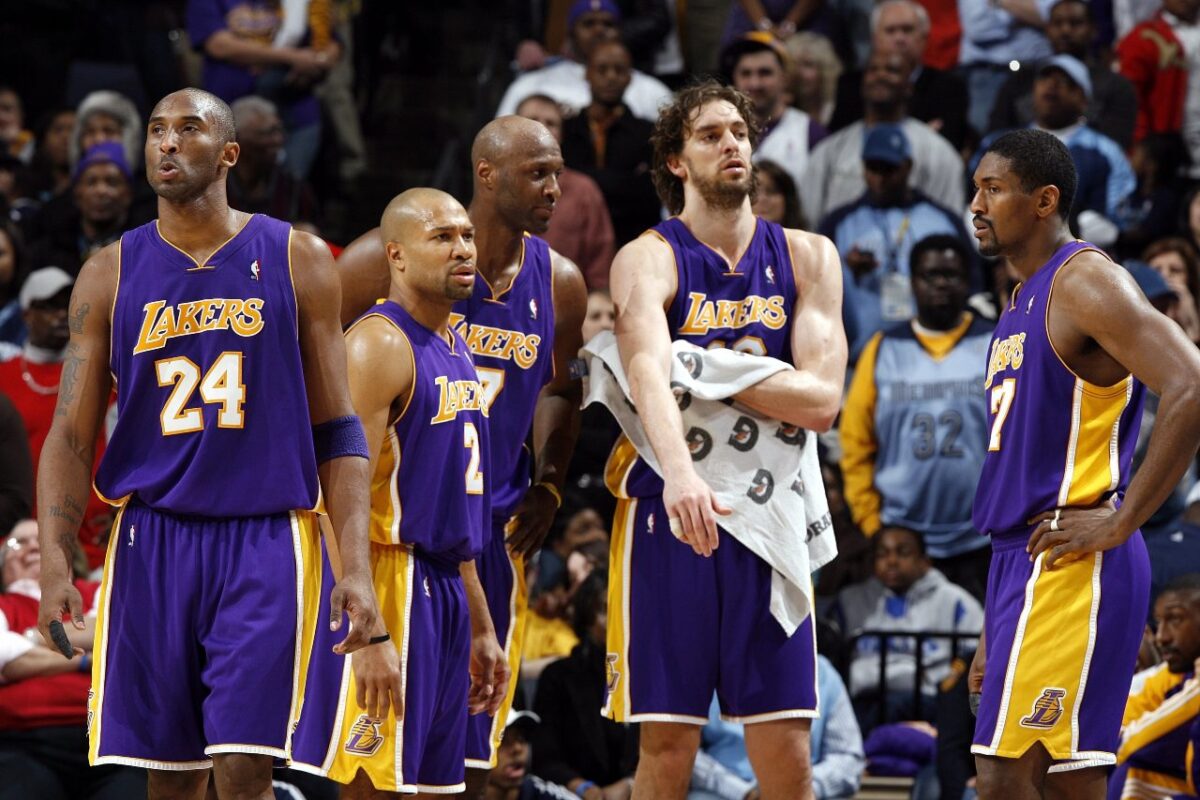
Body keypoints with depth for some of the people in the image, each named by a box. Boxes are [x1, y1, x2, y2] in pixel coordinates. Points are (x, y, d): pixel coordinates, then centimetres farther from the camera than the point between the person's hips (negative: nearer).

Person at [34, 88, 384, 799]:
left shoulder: (298, 261, 4)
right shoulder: (111, 275, 7)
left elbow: (336, 432, 4)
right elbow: (71, 438, 7)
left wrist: (357, 567, -6)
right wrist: (54, 564, -7)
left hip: (265, 538, -2)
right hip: (153, 540, 2)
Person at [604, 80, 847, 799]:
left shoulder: (807, 257, 7)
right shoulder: (648, 260, -5)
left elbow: (821, 399, -5)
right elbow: (649, 376, -25)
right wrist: (680, 473, -43)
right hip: (670, 513, -3)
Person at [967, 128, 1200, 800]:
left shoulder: (1086, 283, -9)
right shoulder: (1023, 303, 21)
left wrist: (1121, 522, -19)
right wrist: (993, 636, 22)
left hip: (1070, 567, -10)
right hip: (1022, 562, 10)